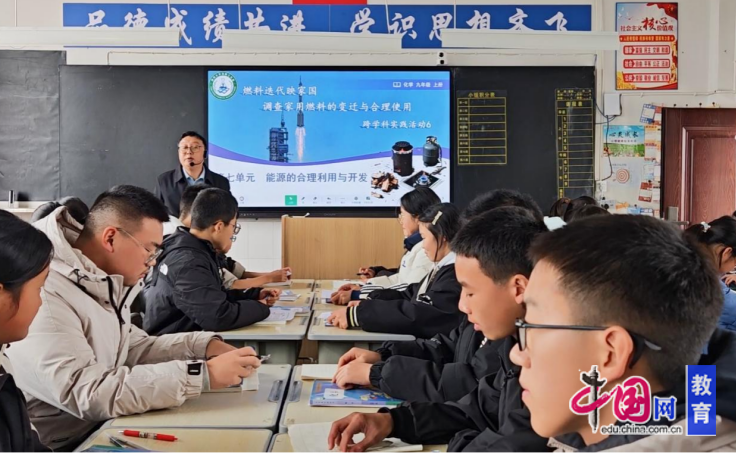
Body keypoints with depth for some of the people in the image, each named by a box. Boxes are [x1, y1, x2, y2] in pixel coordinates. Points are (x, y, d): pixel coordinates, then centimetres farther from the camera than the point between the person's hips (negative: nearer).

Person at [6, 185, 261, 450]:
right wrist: (204, 374, -31)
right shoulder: (43, 293, -25)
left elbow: (132, 349, 12)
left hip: (101, 427, 8)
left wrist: (204, 346, -4)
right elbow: (88, 393, -30)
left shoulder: (102, 281, 3)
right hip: (64, 444, -8)